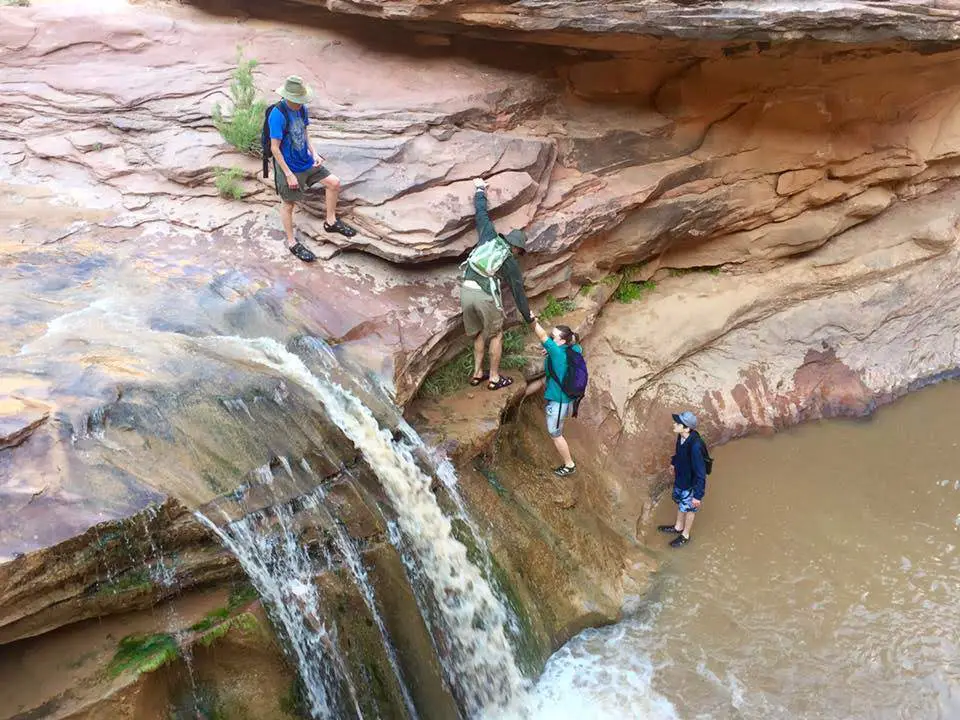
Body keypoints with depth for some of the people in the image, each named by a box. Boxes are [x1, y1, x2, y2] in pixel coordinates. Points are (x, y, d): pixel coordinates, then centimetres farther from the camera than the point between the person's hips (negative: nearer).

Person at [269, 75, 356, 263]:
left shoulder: (301, 108, -2)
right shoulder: (278, 115, -25)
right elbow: (275, 148, -22)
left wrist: (314, 153, 0)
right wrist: (289, 175, -21)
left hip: (306, 161, 7)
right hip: (289, 167, -7)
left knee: (334, 182, 7)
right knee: (288, 204, 8)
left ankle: (331, 222, 24)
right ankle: (292, 242, 25)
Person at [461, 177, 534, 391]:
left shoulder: (490, 237, 18)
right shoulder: (511, 262, 10)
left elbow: (482, 213, 25)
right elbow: (518, 292, 13)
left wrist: (480, 190, 42)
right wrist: (529, 318, 22)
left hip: (466, 290, 5)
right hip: (486, 295, -4)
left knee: (478, 333, 22)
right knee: (495, 335, 15)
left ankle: (477, 373, 26)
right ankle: (494, 378, 19)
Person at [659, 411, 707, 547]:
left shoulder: (695, 446, -39)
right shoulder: (681, 436, -16)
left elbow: (700, 473, -31)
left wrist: (698, 495, -24)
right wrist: (673, 462, 26)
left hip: (690, 484, -7)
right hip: (680, 478, 7)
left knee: (688, 509, 18)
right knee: (680, 503, 29)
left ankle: (685, 535, 42)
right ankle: (678, 527, 54)